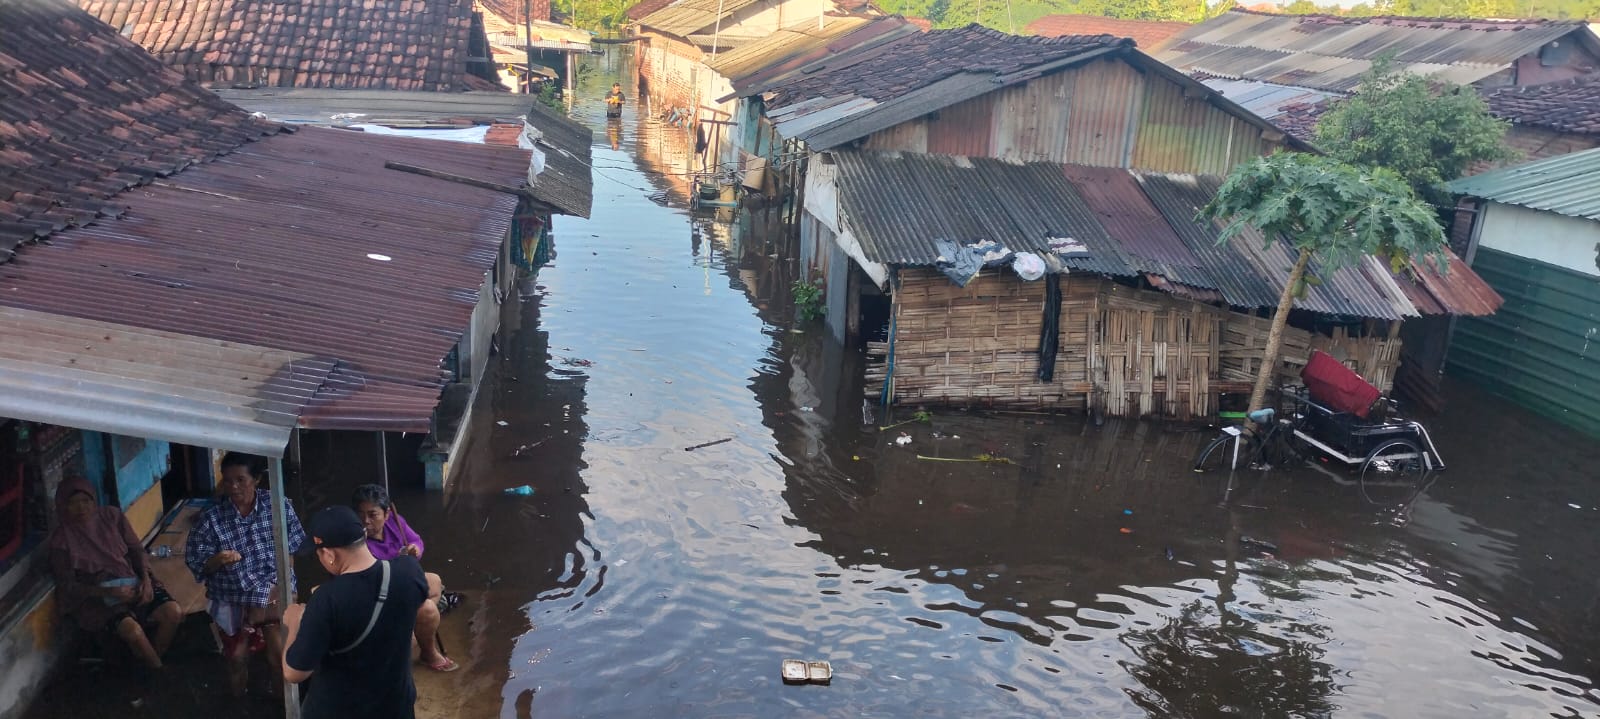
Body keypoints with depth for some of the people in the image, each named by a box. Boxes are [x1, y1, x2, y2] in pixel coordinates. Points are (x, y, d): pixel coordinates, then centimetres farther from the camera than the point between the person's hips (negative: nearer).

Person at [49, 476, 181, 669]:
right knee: (132, 629, -31)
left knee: (172, 612, -22)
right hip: (96, 596, -4)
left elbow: (137, 549, 8)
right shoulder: (62, 539, -6)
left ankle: (151, 664, -1)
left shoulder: (112, 516, 2)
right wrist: (108, 592, -19)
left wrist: (146, 579, -10)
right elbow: (67, 586, -6)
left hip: (133, 584, 4)